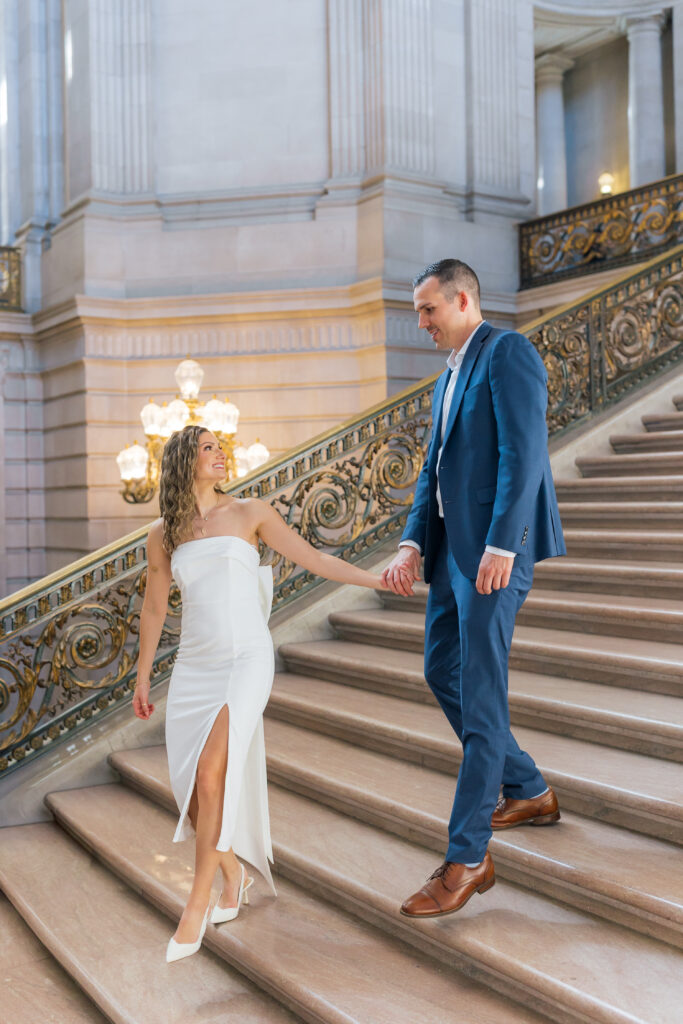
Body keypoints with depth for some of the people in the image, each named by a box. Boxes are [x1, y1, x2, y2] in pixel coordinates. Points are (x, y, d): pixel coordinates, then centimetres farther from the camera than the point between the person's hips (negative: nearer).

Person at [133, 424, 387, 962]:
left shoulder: (251, 512, 2)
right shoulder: (163, 534, 9)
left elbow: (313, 558, 2)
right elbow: (154, 607, 16)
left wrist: (381, 580, -4)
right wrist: (142, 678, 19)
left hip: (247, 660, -3)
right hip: (193, 666, 3)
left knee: (210, 779, -18)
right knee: (191, 791, 0)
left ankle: (197, 903, 0)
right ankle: (234, 871, 30)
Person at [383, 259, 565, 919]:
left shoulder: (507, 352, -7)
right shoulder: (450, 376, 22)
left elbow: (523, 453, -17)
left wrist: (501, 545, -23)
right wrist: (411, 544, 6)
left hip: (493, 547, -10)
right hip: (451, 544, 10)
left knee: (480, 692, -8)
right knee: (442, 671, 15)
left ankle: (467, 859, -1)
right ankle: (528, 792, 31)